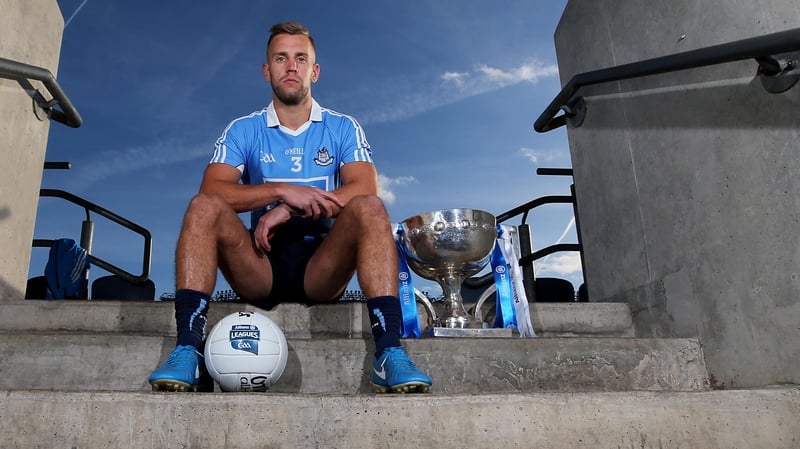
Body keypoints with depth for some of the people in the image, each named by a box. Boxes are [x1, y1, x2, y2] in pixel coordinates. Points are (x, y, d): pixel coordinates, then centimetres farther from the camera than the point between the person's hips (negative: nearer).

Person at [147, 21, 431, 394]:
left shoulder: (343, 128, 8)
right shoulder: (242, 131, 9)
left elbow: (366, 189, -11)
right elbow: (211, 190, -9)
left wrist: (288, 210, -20)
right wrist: (284, 191, -23)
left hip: (322, 266, 0)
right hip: (260, 267, 1)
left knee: (369, 209, -27)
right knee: (204, 208, -23)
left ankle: (389, 353, -35)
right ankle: (186, 351, -31)